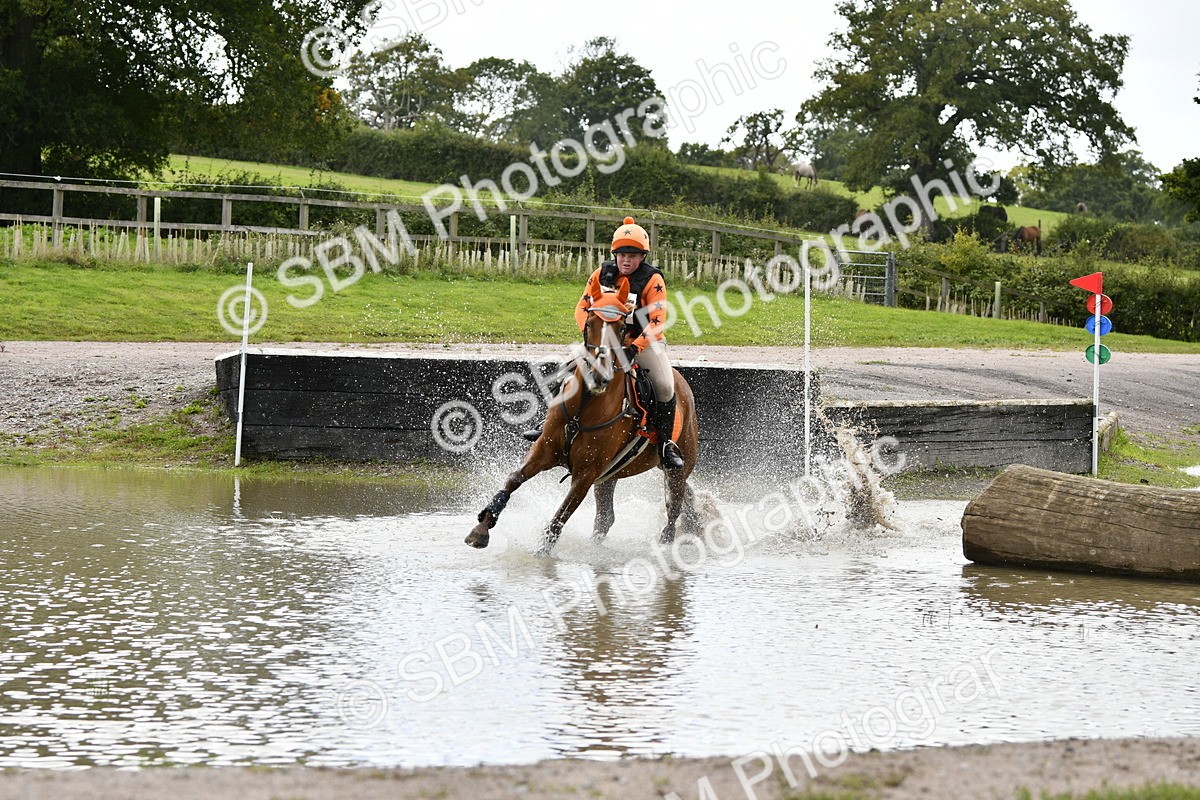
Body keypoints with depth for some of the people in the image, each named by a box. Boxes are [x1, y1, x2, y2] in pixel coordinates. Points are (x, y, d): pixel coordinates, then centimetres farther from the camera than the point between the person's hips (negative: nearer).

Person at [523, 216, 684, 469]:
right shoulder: (603, 275, -3)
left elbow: (656, 323, -22)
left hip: (645, 340, -4)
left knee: (665, 385, -25)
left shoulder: (653, 280, -15)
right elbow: (582, 308, 0)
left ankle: (666, 443, -12)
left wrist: (634, 348, -34)